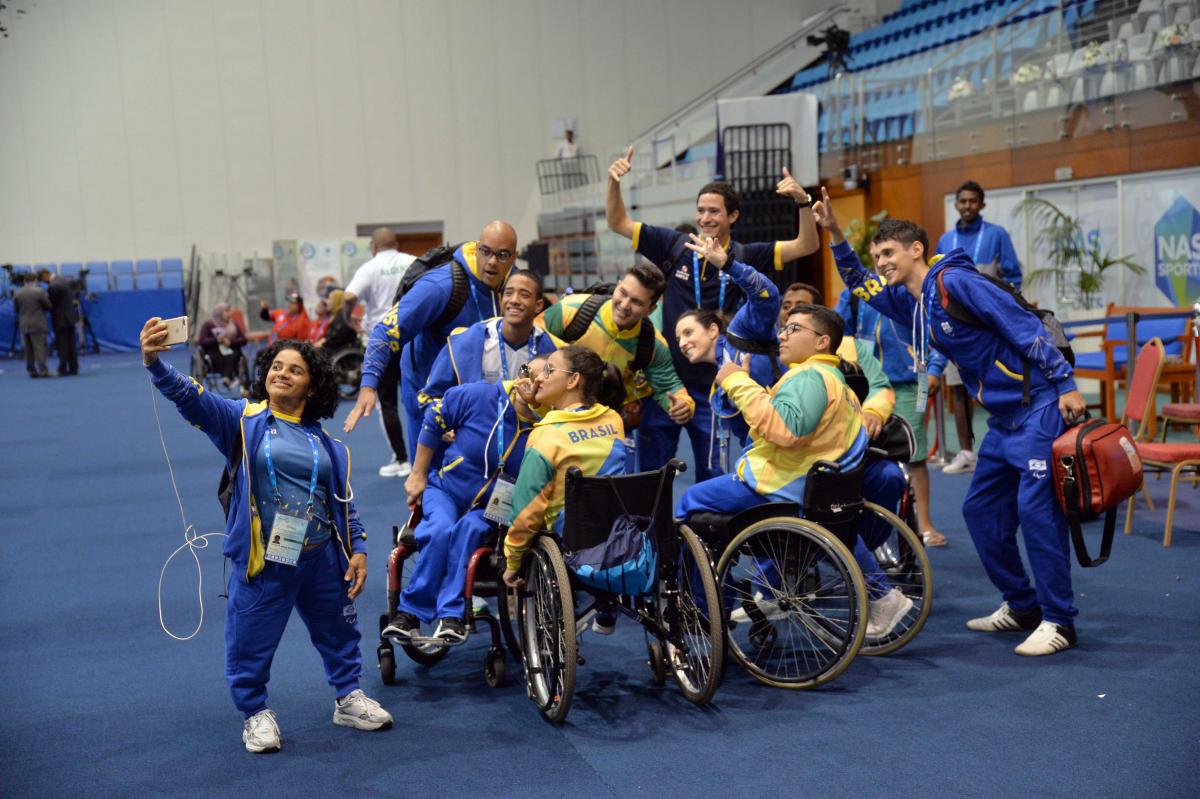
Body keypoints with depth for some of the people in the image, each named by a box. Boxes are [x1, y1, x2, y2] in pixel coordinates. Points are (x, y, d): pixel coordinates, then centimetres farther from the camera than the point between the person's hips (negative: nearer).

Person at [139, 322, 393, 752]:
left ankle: (348, 697, 40)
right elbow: (190, 398, -18)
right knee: (251, 642, 3)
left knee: (338, 632, 19)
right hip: (263, 561, -3)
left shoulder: (324, 441, 7)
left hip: (322, 558, 4)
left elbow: (344, 500, 11)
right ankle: (256, 713, 26)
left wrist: (358, 548, 4)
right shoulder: (243, 420, -2)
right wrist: (155, 363, -35)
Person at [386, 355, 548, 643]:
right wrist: (418, 475, 5)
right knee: (441, 530, -29)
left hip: (493, 509, -1)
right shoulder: (478, 396, -18)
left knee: (469, 530, -32)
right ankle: (409, 611, -18)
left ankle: (452, 615, -28)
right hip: (446, 489, 1)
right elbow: (434, 419, 0)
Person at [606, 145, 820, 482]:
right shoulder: (674, 246, 1)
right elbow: (618, 223, 5)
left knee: (712, 478, 9)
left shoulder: (745, 258, -2)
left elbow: (807, 246, -8)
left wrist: (803, 201, -23)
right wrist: (614, 183, -11)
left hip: (712, 388, -1)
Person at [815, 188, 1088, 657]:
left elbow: (1026, 327, -17)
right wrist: (834, 234, 15)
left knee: (1035, 508, -12)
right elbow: (860, 287, 27)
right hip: (1002, 416, 10)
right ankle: (1022, 606, 21)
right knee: (981, 510, 10)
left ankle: (1059, 622, -5)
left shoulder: (954, 281, -15)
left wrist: (1066, 385, -19)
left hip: (1039, 405, -9)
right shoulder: (910, 301, 11)